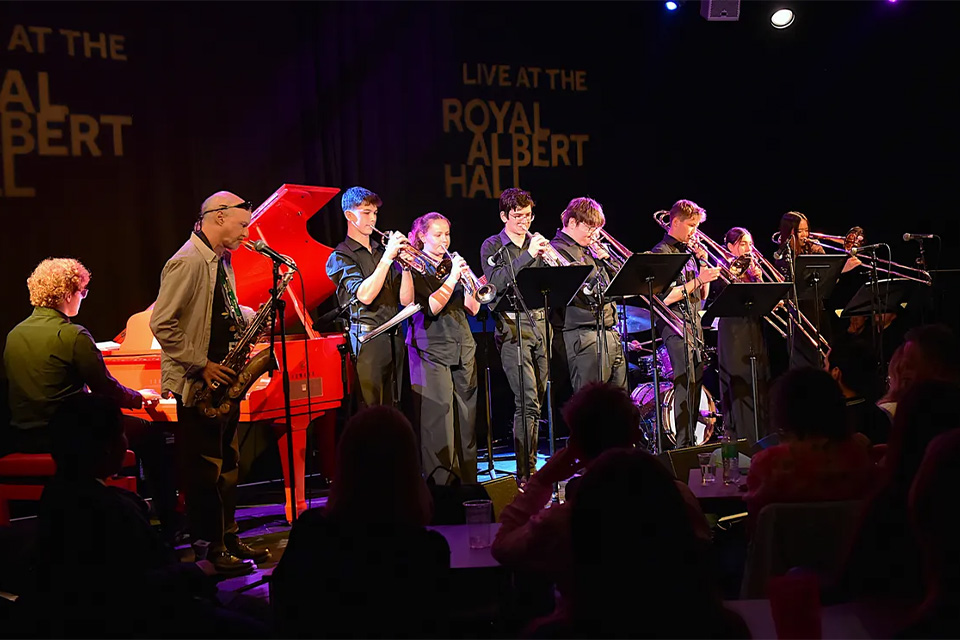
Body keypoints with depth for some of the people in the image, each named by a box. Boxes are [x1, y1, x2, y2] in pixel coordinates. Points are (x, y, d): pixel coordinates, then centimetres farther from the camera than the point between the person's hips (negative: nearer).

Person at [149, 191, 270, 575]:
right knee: (204, 468, -1)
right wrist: (201, 366, -20)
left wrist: (251, 317, 5)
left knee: (227, 463, 15)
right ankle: (210, 548, 9)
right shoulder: (188, 262, -17)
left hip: (224, 379, 9)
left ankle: (228, 538, 25)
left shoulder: (222, 260, 12)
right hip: (197, 384, -9)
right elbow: (162, 324, -21)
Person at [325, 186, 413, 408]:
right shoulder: (341, 256, 0)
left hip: (393, 338, 6)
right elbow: (364, 296, -18)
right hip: (367, 341, -6)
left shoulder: (381, 250, 16)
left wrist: (406, 264, -4)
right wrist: (387, 257, -17)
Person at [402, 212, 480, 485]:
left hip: (462, 348, 6)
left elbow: (473, 308, 9)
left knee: (466, 419, 4)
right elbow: (431, 307, -15)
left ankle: (467, 479, 11)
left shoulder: (453, 264, 16)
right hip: (431, 349, -5)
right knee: (439, 419, -9)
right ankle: (442, 482, -5)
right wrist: (452, 277, -16)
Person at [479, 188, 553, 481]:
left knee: (536, 400, 8)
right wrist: (528, 255, -20)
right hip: (512, 327, -5)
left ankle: (529, 464, 19)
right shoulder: (492, 247, 1)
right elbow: (496, 282, -15)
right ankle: (526, 471, -8)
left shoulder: (537, 243, 16)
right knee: (527, 401, -13)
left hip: (541, 322, 5)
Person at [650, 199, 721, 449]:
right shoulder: (662, 252, -6)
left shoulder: (688, 252, 18)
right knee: (686, 382, -15)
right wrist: (698, 280, -17)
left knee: (696, 382, 7)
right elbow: (666, 298, -15)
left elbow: (702, 296, 18)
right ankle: (683, 444, -15)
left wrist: (704, 264, 6)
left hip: (694, 324, 8)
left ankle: (691, 441, 13)